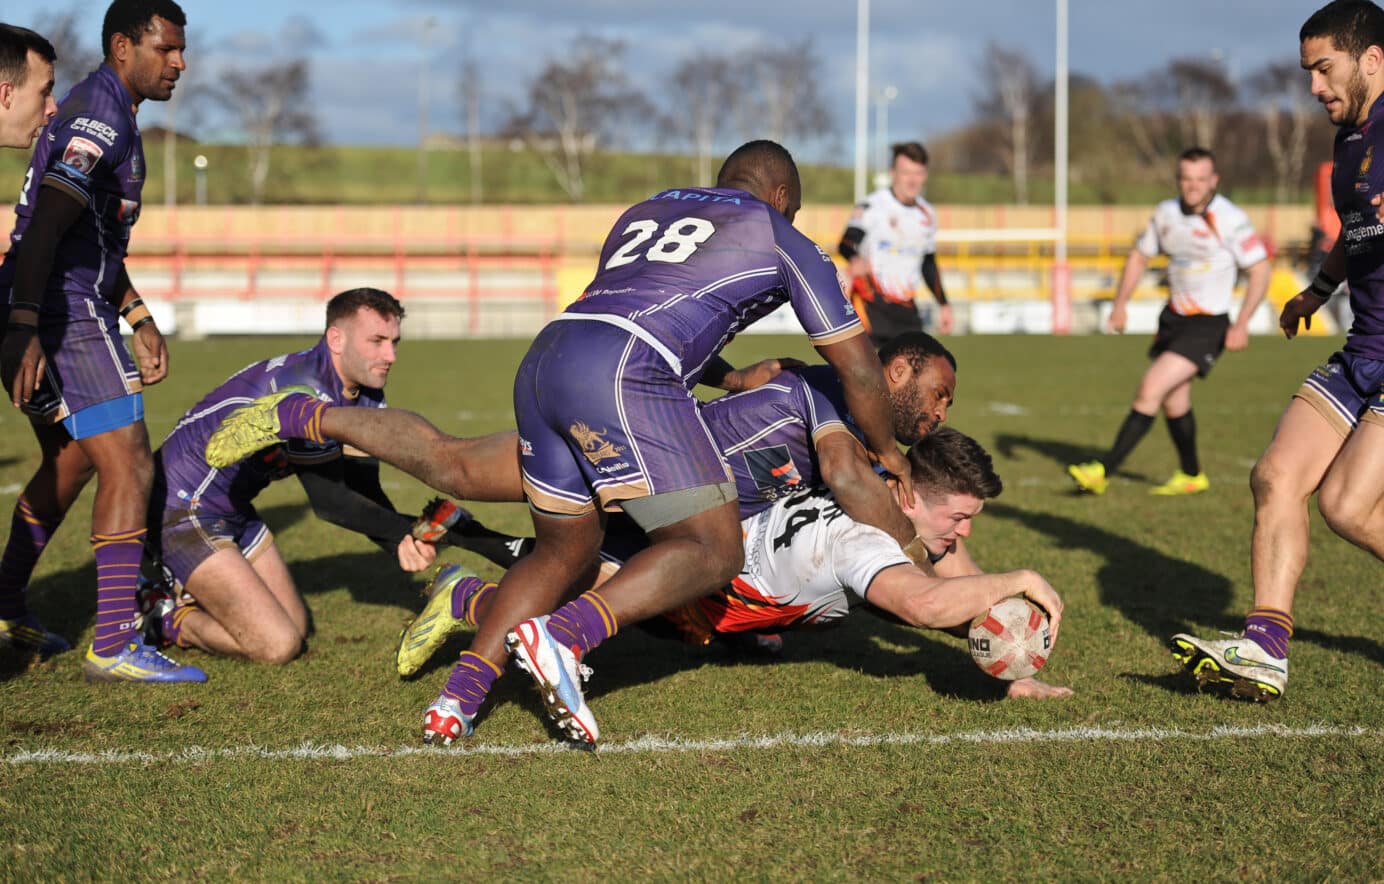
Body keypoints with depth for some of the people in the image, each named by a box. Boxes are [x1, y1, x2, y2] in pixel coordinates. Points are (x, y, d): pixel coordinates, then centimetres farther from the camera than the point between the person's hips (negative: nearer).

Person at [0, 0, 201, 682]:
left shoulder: (103, 110, 20)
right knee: (129, 468, -11)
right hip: (64, 314, -11)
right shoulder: (102, 116, -14)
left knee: (70, 462, 23)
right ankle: (114, 646, -12)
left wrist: (138, 318, 25)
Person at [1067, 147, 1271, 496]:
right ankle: (1191, 475, 36)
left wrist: (1241, 324, -19)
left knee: (1151, 389, -17)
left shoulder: (1230, 219, -17)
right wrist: (1120, 305, 5)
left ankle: (1105, 471, -15)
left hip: (1208, 324, -7)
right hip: (1173, 317, 7)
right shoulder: (1167, 213, 1)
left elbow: (1260, 269, -13)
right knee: (1173, 400, 15)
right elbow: (1139, 255, 15)